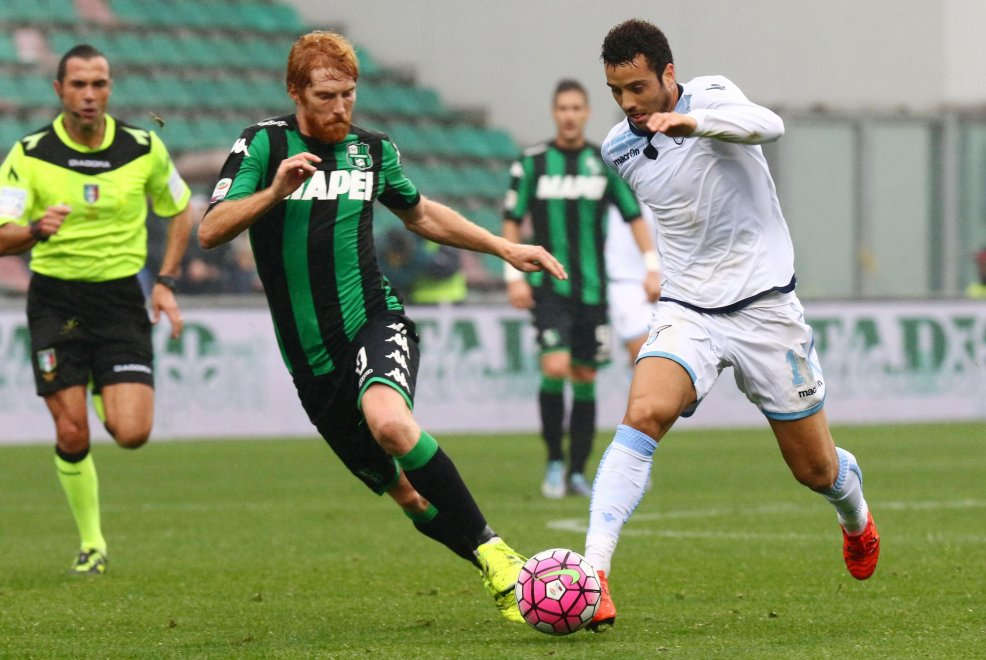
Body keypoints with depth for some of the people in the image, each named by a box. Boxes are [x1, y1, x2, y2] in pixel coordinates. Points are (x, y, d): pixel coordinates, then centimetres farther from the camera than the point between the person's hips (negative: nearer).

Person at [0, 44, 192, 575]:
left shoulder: (144, 149, -2)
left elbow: (179, 212, 14)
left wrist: (165, 282, 3)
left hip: (120, 297, 1)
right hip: (56, 298, -1)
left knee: (132, 433, -11)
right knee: (72, 436, -6)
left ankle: (108, 398, 27)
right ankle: (91, 544, 15)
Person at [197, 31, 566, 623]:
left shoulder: (372, 150, 8)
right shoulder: (265, 143, -1)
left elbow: (420, 213, 27)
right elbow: (211, 231, -10)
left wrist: (506, 248, 23)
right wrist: (275, 191, -26)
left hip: (375, 325, -1)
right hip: (313, 361, 1)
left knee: (389, 422, -34)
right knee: (406, 494, 1)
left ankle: (492, 550, -26)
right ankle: (500, 575, 19)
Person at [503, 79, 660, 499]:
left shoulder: (604, 164, 4)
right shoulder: (532, 162, 0)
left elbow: (634, 217, 10)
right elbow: (511, 222, 4)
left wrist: (652, 267, 1)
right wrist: (514, 276, -5)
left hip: (592, 287, 2)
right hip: (549, 286, -2)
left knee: (585, 378, 5)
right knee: (555, 368, -18)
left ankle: (577, 472, 14)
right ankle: (554, 461, -4)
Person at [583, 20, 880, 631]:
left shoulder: (711, 96, -12)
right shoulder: (619, 149, 1)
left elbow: (768, 126, -36)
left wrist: (693, 122, -52)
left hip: (764, 305, -2)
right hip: (686, 310, 2)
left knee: (817, 470, 8)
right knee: (643, 414, -28)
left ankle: (854, 511, 46)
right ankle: (593, 572, -34)